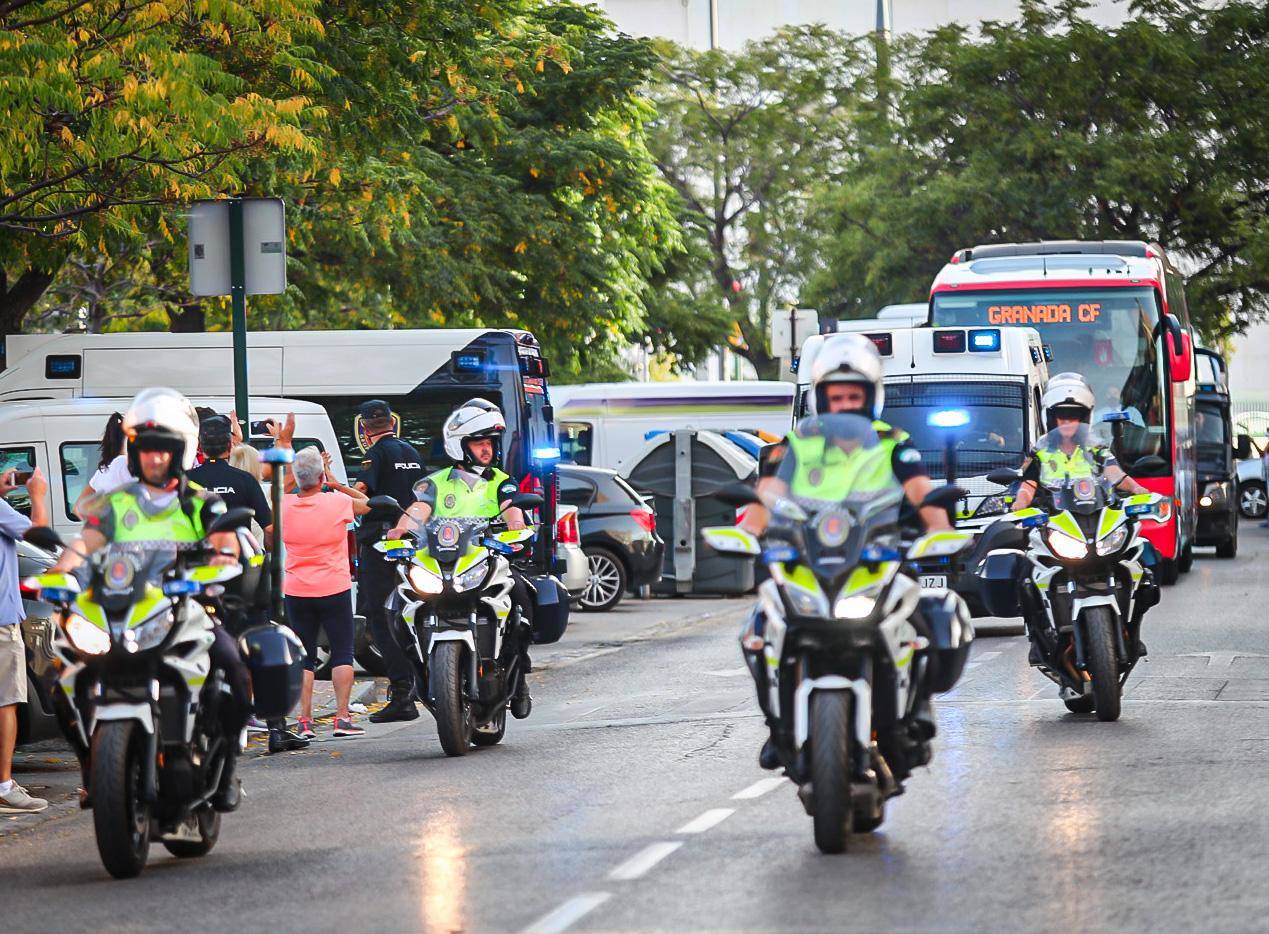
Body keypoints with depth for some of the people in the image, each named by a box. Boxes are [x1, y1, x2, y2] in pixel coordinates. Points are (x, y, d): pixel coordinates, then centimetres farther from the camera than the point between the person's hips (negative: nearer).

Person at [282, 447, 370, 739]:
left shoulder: (284, 506, -5)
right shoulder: (337, 503, -11)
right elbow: (367, 503, 9)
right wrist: (336, 484, 9)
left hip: (296, 592, 2)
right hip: (334, 591, -2)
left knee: (304, 657, 7)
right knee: (342, 653, 6)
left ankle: (305, 721, 0)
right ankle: (342, 717, -1)